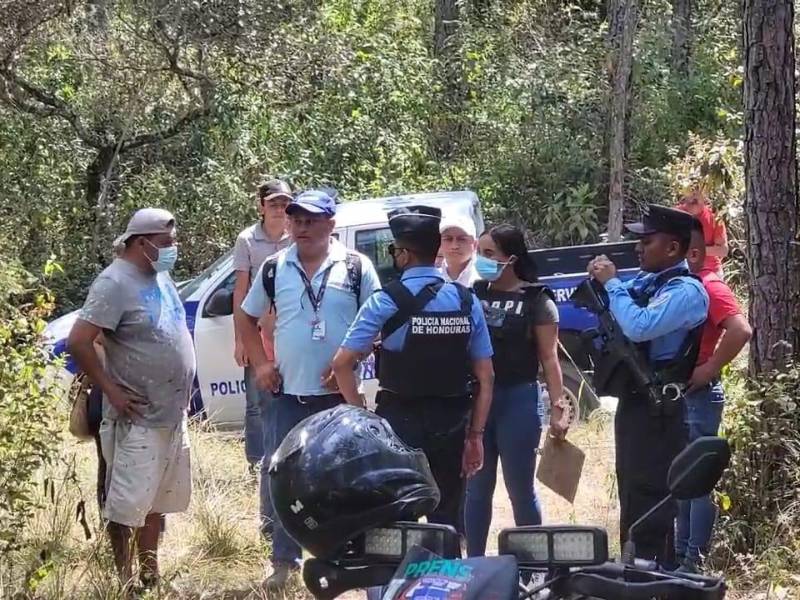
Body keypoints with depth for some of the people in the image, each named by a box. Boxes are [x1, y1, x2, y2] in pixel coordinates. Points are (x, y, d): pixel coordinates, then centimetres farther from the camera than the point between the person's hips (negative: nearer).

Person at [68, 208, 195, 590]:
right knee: (127, 505, -2)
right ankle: (126, 581, 4)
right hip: (138, 420, -9)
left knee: (158, 500, 16)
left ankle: (150, 576, 25)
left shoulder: (159, 277, 10)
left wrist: (181, 394, 15)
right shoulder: (116, 283, -16)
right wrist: (112, 391, -19)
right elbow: (78, 342, -22)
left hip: (172, 414, 9)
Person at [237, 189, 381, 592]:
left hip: (339, 394, -2)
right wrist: (260, 363, 4)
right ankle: (284, 562, 15)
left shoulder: (356, 268, -4)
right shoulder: (274, 269, 4)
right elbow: (247, 318, 15)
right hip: (289, 394, 2)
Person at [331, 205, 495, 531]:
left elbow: (342, 363, -11)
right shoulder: (466, 302, 1)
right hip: (451, 425, 3)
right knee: (447, 519, 10)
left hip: (400, 422, -3)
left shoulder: (386, 302, -9)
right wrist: (475, 434, 6)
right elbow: (485, 378, 1)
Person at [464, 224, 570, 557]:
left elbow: (549, 357, -4)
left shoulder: (536, 299, -3)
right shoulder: (473, 294, 7)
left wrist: (557, 407, -10)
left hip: (518, 398, -4)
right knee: (476, 488, 9)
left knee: (520, 489, 4)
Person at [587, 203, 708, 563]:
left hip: (659, 408, -9)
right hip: (633, 400, 9)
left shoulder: (687, 290, -15)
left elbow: (639, 328, -27)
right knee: (632, 493, 17)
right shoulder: (644, 281, 11)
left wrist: (612, 283, -16)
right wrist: (598, 284, 2)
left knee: (649, 498, -7)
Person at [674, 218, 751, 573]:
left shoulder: (709, 287, -14)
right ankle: (680, 553, 22)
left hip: (698, 395, -9)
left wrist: (710, 369, -22)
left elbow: (741, 331, -29)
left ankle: (694, 560, -1)